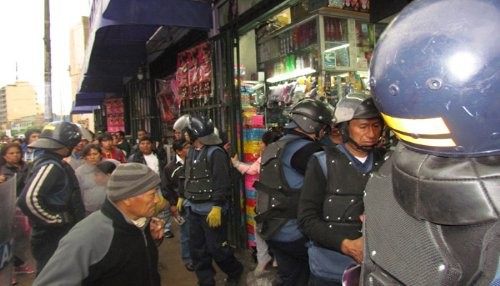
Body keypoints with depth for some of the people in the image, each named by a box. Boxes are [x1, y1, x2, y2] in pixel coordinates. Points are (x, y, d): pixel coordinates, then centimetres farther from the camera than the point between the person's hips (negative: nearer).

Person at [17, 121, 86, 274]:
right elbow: (28, 199, -34)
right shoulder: (50, 166, -22)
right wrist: (55, 220, -22)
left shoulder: (51, 163, 9)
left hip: (59, 234, 10)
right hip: (52, 237, -10)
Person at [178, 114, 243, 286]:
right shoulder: (191, 152, 10)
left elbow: (222, 183, -21)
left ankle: (235, 272, 30)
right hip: (195, 209, 8)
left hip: (212, 210, -8)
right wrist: (182, 197, 22)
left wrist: (217, 207, -24)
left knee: (216, 248, 2)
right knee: (197, 248, 13)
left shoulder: (215, 153, -17)